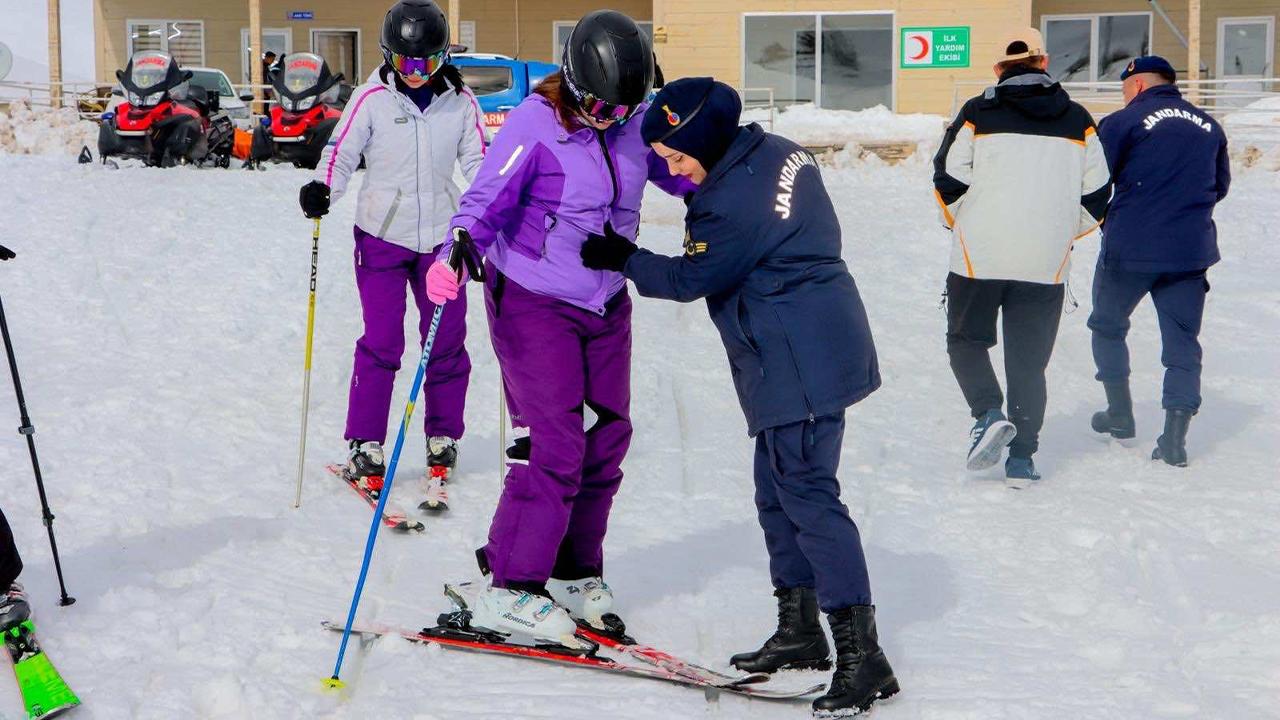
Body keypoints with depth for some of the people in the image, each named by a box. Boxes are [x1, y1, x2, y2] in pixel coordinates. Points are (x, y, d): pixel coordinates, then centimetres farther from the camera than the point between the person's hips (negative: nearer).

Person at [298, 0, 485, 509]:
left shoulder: (459, 101, 1)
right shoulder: (373, 98, -6)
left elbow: (477, 160, 7)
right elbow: (341, 150, -4)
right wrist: (322, 189, -22)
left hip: (441, 235, 3)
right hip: (383, 235, -3)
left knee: (447, 341, 7)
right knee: (381, 342, -6)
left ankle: (442, 439, 21)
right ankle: (365, 446, 3)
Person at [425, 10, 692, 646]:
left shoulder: (637, 121, -1)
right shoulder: (536, 123, -18)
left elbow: (682, 173, 12)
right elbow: (486, 200, -20)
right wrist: (456, 253, -38)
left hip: (605, 304, 7)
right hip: (533, 302, -6)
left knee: (608, 436, 9)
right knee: (556, 444, -13)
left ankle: (574, 574, 24)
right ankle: (508, 590, -5)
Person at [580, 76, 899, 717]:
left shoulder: (733, 202, -22)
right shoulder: (777, 152, 7)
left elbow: (689, 279, -9)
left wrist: (623, 259, 5)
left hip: (800, 365, -11)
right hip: (822, 345, 11)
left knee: (807, 496, -10)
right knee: (778, 491, 17)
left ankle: (862, 656, -10)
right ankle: (798, 629, 27)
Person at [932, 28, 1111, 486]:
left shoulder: (978, 113, -1)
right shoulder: (1077, 121, 7)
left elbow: (950, 179, -3)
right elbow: (1097, 192, 7)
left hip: (980, 255, -2)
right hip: (1046, 263, 2)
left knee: (966, 340, 16)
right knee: (1029, 359, 9)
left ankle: (989, 415, -6)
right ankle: (1021, 459, 6)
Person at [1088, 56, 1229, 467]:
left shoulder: (1123, 122, -5)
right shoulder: (1209, 126, 11)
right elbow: (1220, 186, 20)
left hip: (1130, 248, -3)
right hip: (1192, 251, 3)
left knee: (1108, 325, 19)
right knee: (1183, 340, 8)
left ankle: (1120, 414, 22)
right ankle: (1175, 438, -1)